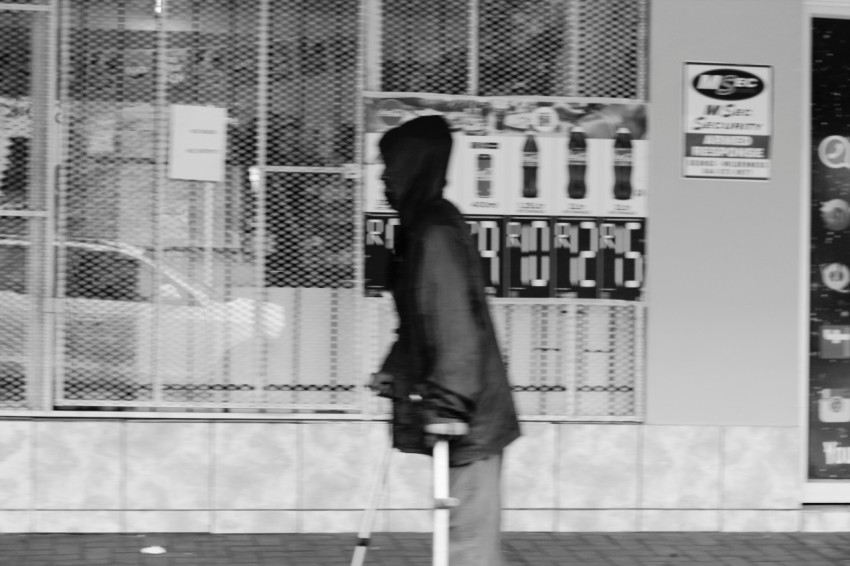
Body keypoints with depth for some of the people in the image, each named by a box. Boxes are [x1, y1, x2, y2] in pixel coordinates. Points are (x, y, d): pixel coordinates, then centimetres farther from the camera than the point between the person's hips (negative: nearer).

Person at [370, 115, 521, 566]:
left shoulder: (437, 235, -16)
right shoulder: (423, 228, 15)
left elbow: (457, 327, -23)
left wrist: (448, 402, -25)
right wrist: (394, 371, 20)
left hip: (465, 416, -10)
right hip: (465, 413, 10)